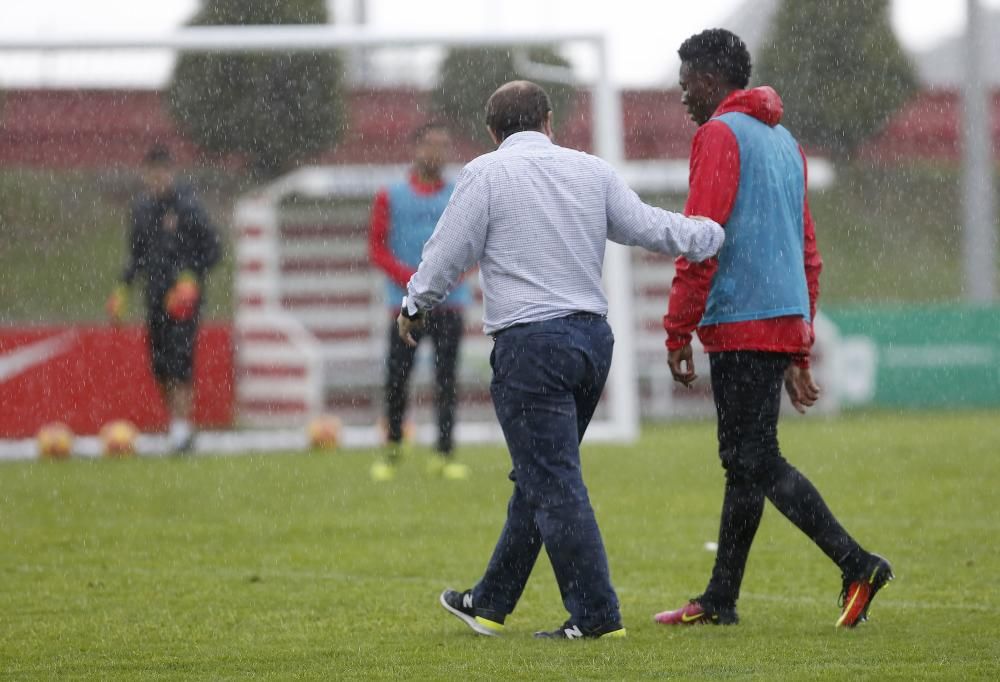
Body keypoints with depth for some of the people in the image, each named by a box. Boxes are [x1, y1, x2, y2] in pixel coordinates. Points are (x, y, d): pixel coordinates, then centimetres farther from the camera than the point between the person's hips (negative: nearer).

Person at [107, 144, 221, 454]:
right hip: (155, 295, 6)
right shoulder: (141, 207, 11)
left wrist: (192, 276, -16)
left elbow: (212, 249, -4)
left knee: (179, 361, -14)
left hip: (183, 297, -6)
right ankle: (176, 423, 16)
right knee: (160, 364, 5)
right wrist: (123, 287, 12)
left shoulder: (186, 206, -7)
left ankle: (182, 428, -14)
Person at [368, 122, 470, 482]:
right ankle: (392, 449, 14)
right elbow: (377, 247, 3)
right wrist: (411, 278, -11)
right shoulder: (391, 197, 5)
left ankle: (445, 454, 0)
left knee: (447, 379, -3)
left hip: (448, 301, 1)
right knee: (397, 378, -2)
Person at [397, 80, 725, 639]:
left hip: (531, 345, -7)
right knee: (540, 477, 15)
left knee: (554, 486, -5)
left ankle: (596, 615, -9)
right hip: (592, 336, 7)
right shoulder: (591, 171, 9)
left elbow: (448, 253, -2)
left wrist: (416, 305, 15)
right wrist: (713, 235, 28)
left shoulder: (486, 174, -5)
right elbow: (650, 227, 13)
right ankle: (490, 604, 26)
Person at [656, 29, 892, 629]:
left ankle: (857, 565, -19)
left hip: (742, 325, -9)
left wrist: (678, 335, -12)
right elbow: (807, 252, 24)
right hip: (784, 322, 9)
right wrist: (800, 352, 26)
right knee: (744, 461, 13)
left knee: (757, 463, -10)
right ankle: (720, 601, 18)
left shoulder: (720, 134, -7)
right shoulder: (783, 140, 21)